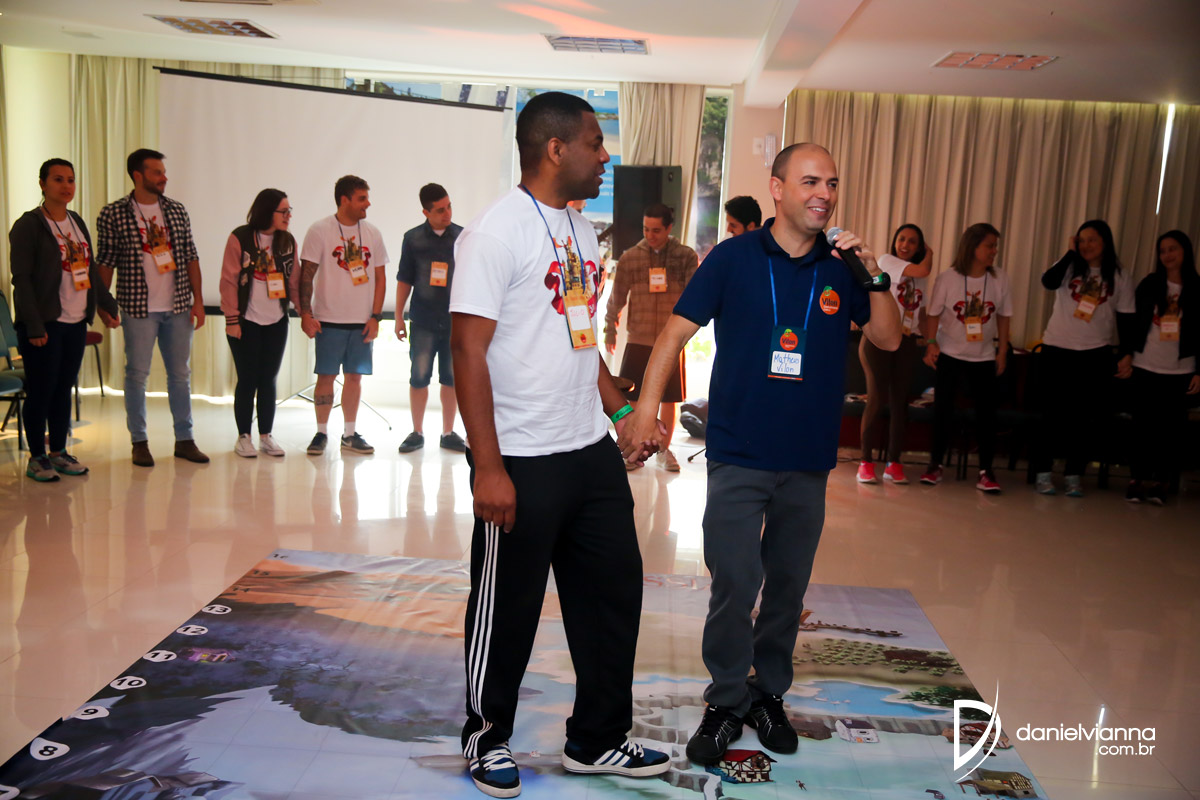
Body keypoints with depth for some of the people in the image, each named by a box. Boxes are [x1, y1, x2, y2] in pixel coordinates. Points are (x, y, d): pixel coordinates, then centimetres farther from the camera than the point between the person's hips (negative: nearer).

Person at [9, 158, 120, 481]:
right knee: (41, 391, 0)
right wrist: (34, 326, -17)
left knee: (64, 389, 12)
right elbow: (21, 279, -12)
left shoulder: (77, 222, 13)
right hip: (45, 324, -6)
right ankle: (36, 457, 11)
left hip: (76, 322, 6)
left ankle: (59, 452, 22)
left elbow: (91, 269, 19)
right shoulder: (28, 225, -8)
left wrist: (108, 305, 14)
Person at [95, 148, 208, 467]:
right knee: (137, 375, 3)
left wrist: (198, 300, 2)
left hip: (178, 307, 3)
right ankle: (140, 442, 16)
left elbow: (191, 257, 7)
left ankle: (184, 439, 19)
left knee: (181, 374, 9)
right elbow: (105, 262, -1)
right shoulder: (113, 214, -4)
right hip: (138, 308, -3)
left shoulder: (177, 210, 6)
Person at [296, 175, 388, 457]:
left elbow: (380, 277, 10)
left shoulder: (372, 233, 8)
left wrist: (375, 316, 2)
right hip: (329, 319, -3)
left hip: (362, 321, 3)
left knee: (355, 376, 7)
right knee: (326, 376, 1)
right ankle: (321, 433, 12)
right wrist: (305, 313, -12)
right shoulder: (320, 230, -3)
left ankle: (350, 434, 17)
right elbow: (306, 274, -4)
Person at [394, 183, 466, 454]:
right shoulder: (413, 238, 3)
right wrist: (399, 317, 5)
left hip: (456, 320, 0)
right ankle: (417, 433, 15)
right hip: (423, 321, 0)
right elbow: (404, 280, 8)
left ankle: (448, 433, 16)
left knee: (452, 378, 5)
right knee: (419, 377, 3)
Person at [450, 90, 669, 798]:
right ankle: (487, 739, 32)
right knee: (508, 610, 8)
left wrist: (621, 410, 13)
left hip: (593, 451, 8)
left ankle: (600, 740, 33)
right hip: (524, 462, -8)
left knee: (614, 591, 15)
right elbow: (468, 350, -17)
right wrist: (488, 469, -21)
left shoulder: (581, 230, 13)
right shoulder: (497, 230, -13)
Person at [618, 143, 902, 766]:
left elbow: (889, 340, 3)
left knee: (788, 586, 13)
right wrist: (646, 406, -14)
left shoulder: (843, 266, 5)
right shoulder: (733, 258, -2)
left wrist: (873, 276, -12)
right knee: (733, 586, -3)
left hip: (809, 461, 3)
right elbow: (677, 330, -4)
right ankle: (727, 700, 17)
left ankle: (769, 694, 31)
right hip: (739, 456, -3)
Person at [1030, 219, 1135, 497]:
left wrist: (1127, 354, 0)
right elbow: (1049, 281, -21)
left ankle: (1074, 475, 13)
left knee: (1084, 417, 3)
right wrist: (1070, 253, -14)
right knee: (1053, 414, 2)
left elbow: (1125, 319, 6)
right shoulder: (1070, 267, 1)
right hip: (1057, 350, -1)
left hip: (1095, 354, 1)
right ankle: (1043, 473, 11)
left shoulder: (1120, 277, 4)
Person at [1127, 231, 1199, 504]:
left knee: (1171, 426, 2)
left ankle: (1161, 481, 10)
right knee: (1143, 423, 3)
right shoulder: (1150, 283, 3)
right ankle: (1138, 479, 11)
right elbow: (1134, 321, 4)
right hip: (1146, 366, 1)